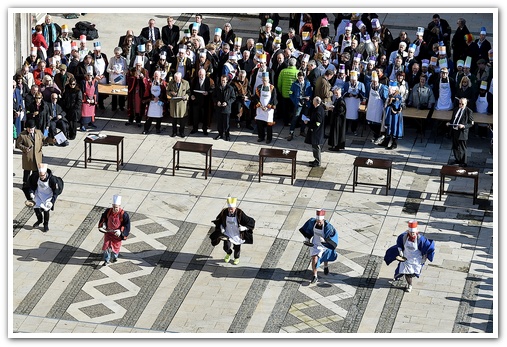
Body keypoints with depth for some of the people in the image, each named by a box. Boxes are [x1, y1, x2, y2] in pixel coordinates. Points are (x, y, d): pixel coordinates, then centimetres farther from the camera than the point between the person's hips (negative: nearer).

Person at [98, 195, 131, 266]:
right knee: (106, 245, 1)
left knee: (116, 246, 16)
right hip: (108, 232, 2)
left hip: (117, 233, -2)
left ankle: (115, 257, 46)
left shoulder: (123, 214, -25)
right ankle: (106, 261, 16)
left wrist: (120, 231, -29)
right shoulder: (108, 211, -14)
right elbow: (103, 218, 6)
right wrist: (103, 225, -10)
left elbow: (127, 225, -18)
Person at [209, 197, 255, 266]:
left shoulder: (240, 214, -30)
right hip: (227, 233, 2)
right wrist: (221, 228, -10)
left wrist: (243, 228, -30)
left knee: (237, 248, 18)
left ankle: (236, 258, 53)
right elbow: (218, 220, 2)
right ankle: (228, 253, 36)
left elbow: (251, 222, -22)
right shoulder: (224, 212, -21)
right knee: (226, 247, -4)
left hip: (237, 234, -2)